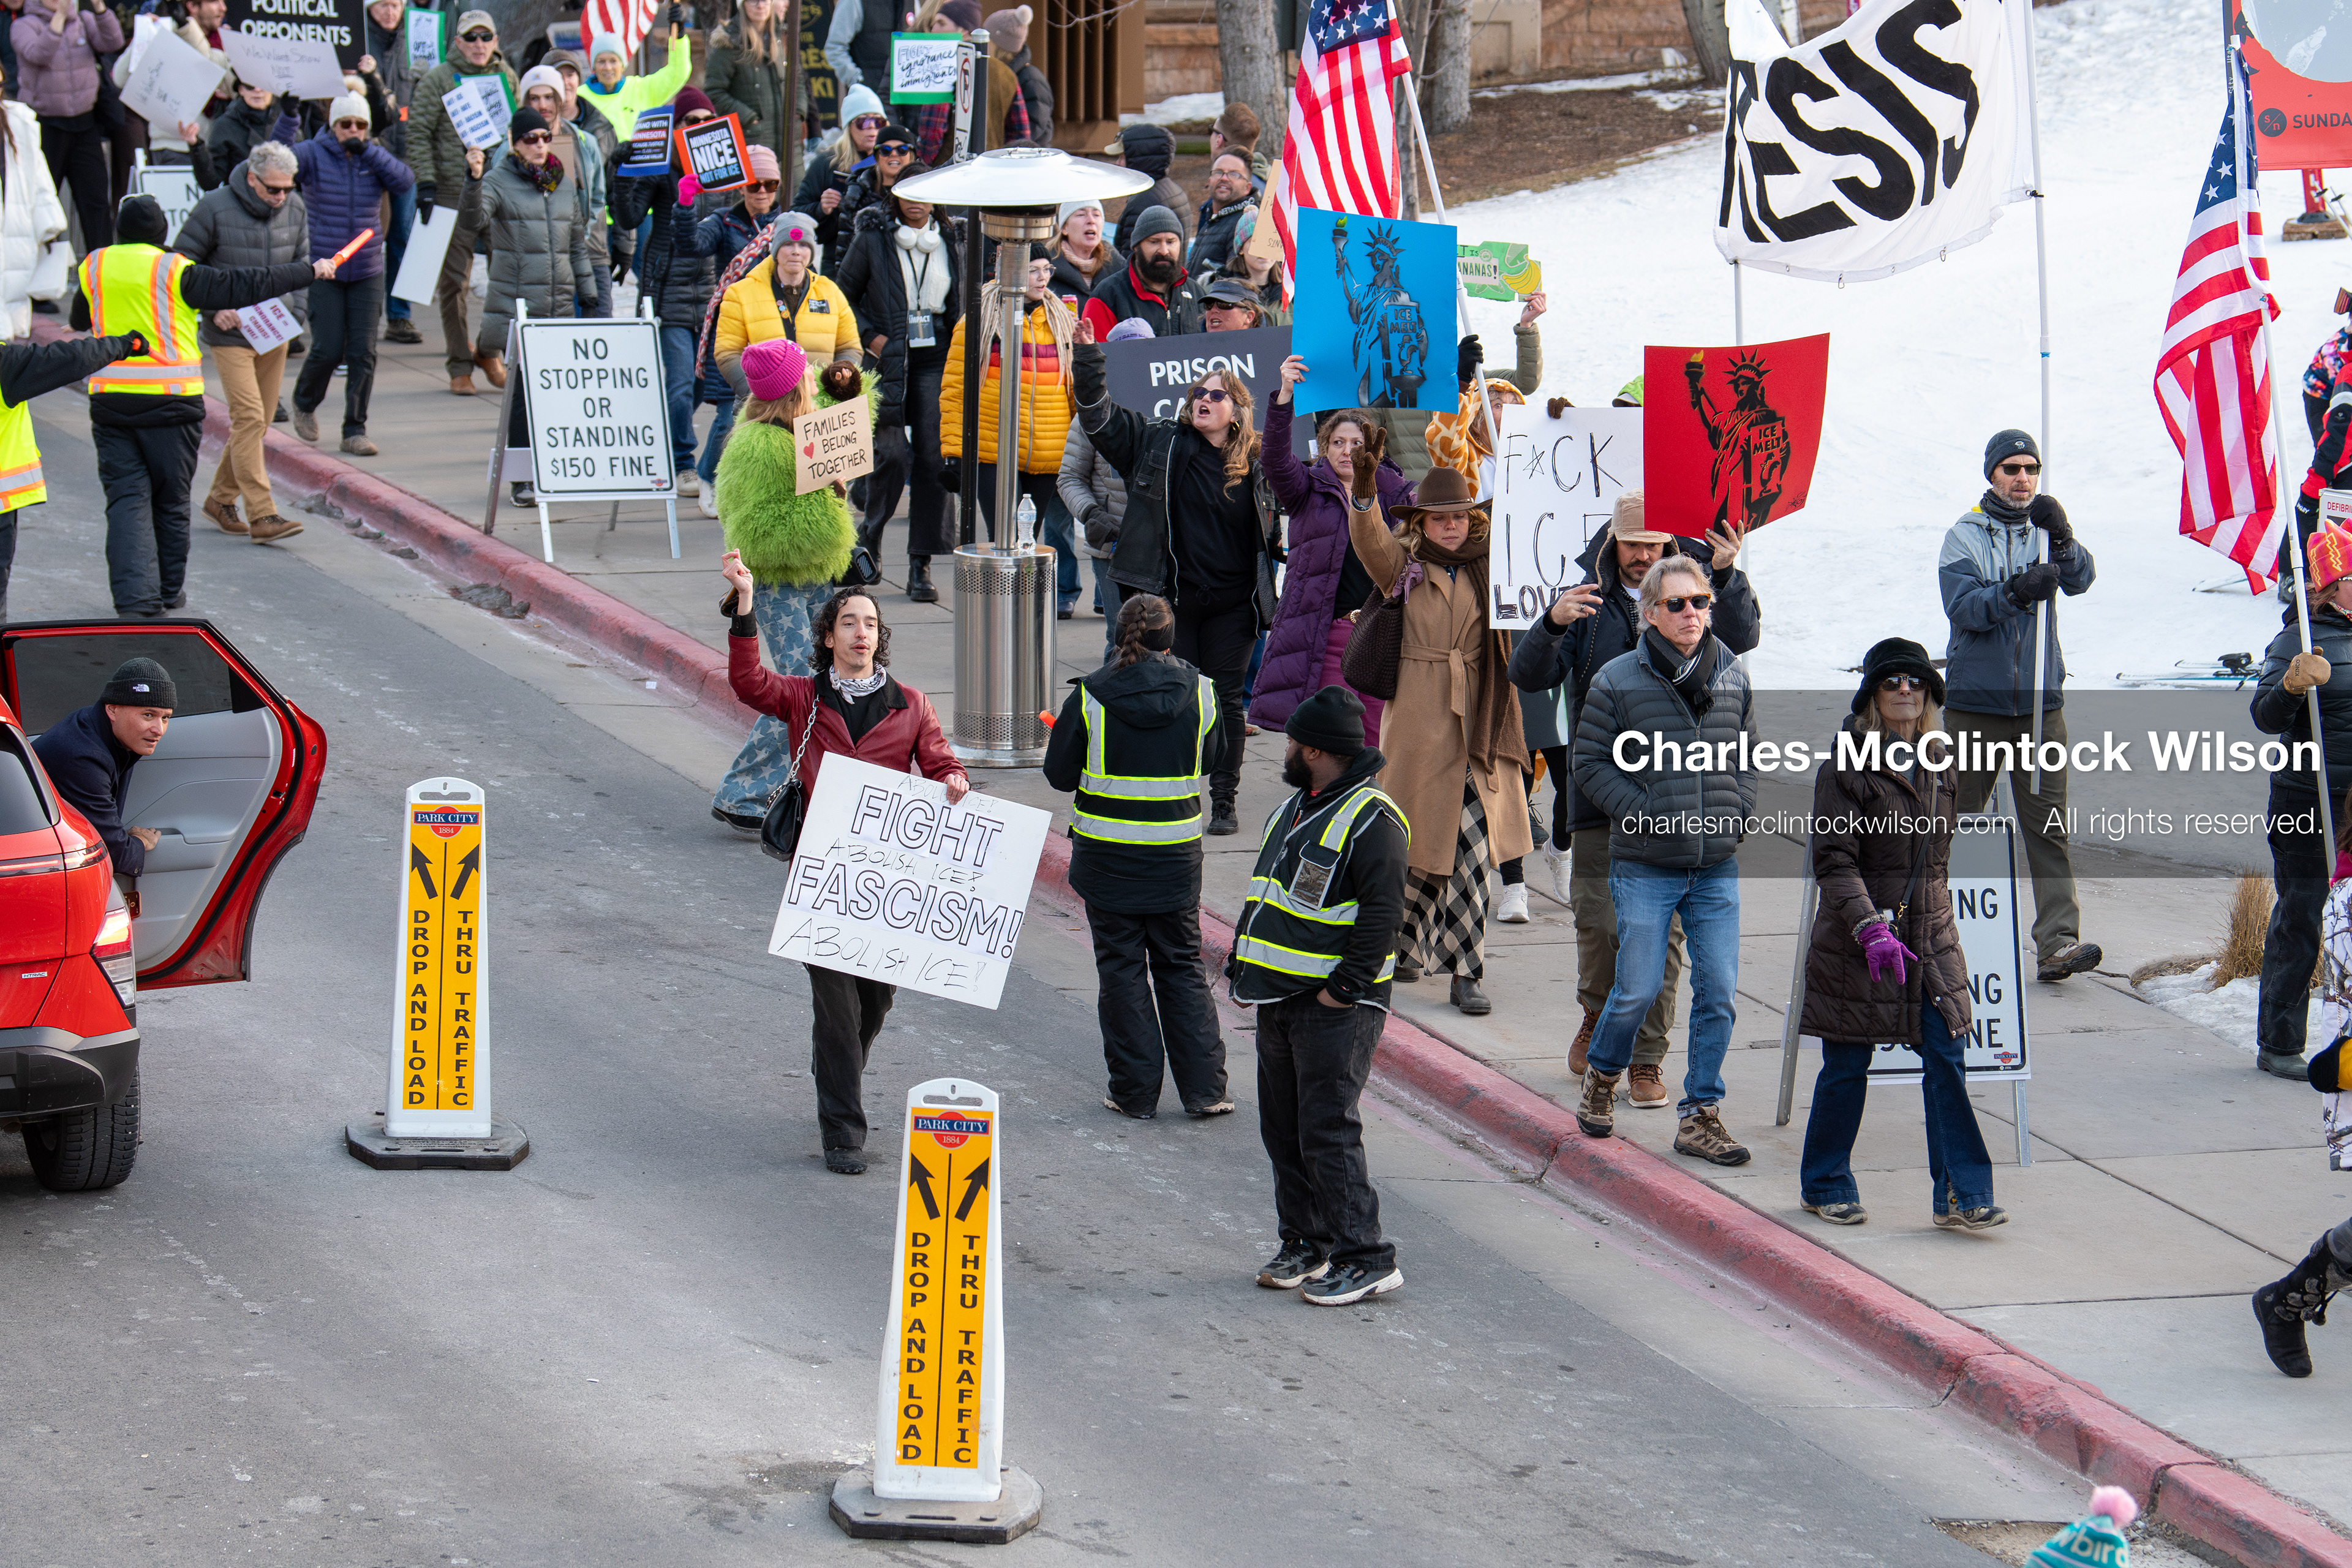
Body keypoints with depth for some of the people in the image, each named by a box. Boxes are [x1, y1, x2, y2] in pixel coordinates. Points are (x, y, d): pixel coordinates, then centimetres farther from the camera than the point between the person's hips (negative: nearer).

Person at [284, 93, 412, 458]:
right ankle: (304, 403, 24)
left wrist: (367, 152, -16)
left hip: (367, 272, 3)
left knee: (363, 352, -3)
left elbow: (405, 181, -9)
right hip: (323, 272, -3)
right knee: (329, 349, -7)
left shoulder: (374, 157, 6)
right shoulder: (313, 155, -4)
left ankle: (356, 430, 6)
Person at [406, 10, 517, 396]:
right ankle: (460, 365, 7)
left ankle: (491, 352, 18)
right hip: (454, 195, -3)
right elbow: (418, 133, -4)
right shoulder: (439, 80, -1)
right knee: (454, 283, 0)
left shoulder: (506, 77, 11)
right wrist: (426, 182, -13)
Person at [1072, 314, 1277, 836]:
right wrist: (1088, 356, -13)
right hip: (1171, 597, 0)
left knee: (1226, 698, 4)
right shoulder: (1160, 445, 1)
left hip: (1233, 602, 0)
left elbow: (1273, 528, 17)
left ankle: (1224, 801, 12)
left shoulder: (1256, 464, 3)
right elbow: (1099, 416, -3)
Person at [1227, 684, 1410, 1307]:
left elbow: (1382, 913, -18)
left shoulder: (1371, 819, -14)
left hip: (1335, 1006, -9)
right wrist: (1244, 963, 17)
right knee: (1283, 1129, 12)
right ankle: (1305, 1244, 23)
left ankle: (1367, 1258, -7)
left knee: (1327, 1132, -11)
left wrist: (1345, 988, -20)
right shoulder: (1294, 809, 15)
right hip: (1281, 998, 9)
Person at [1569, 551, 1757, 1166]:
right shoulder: (1618, 681, -4)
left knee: (1718, 993, -1)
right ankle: (1603, 1074, 27)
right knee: (1639, 989, -2)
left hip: (1717, 867, 3)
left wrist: (1736, 812, 3)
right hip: (1645, 867, -3)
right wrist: (1647, 815, -12)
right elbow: (1591, 765, -2)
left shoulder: (1733, 677, 9)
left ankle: (1701, 1116, 7)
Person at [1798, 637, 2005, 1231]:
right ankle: (1827, 1185, 21)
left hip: (1930, 938, 5)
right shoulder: (1846, 770, -9)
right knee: (1846, 1067, 5)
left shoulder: (1936, 769, 9)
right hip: (1855, 942, -5)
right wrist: (1870, 927, -26)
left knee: (1946, 1061, -4)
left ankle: (1961, 1194, -4)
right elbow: (1834, 860, -15)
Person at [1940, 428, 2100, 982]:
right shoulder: (1966, 536, -1)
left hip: (2040, 705, 1)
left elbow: (2081, 580, -8)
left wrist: (2062, 538, -25)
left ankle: (2058, 943, -11)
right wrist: (2014, 591, -29)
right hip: (1975, 704, -1)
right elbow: (1963, 608, -13)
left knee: (2048, 825, -6)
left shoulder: (2046, 531, 8)